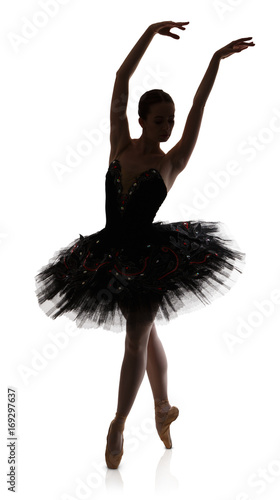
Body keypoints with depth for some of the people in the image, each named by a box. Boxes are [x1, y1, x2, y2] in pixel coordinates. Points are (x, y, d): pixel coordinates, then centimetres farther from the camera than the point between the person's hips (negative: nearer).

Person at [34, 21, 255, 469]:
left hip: (151, 258, -3)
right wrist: (151, 32, -6)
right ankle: (164, 407, 35)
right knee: (145, 332, 17)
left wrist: (216, 61, -18)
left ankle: (118, 427, 11)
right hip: (113, 257, 4)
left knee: (137, 339, 0)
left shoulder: (171, 162, -5)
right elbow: (120, 82, -3)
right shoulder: (120, 145, 0)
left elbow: (197, 111, -12)